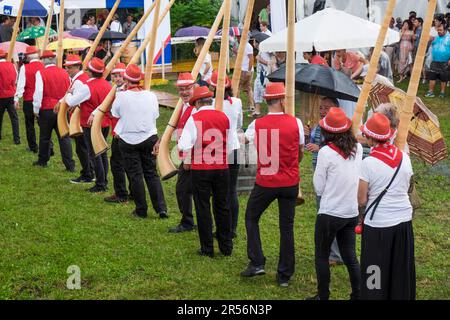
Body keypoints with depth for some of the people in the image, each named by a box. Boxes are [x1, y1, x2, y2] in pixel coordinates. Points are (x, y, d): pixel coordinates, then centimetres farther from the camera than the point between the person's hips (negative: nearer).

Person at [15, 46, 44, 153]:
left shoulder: (25, 68, -12)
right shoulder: (44, 66, -7)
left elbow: (21, 84, -13)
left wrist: (17, 98, -8)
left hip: (28, 100, -2)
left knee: (29, 124, 11)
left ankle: (33, 147, 14)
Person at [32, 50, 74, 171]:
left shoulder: (41, 73, -11)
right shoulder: (64, 73, 1)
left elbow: (38, 92, -13)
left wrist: (36, 109, -4)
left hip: (46, 110, -3)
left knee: (45, 137, 13)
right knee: (64, 137, 3)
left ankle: (42, 160, 26)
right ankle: (70, 165, -2)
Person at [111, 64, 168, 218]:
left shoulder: (121, 96, -13)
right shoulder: (151, 96, -4)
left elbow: (115, 114, 2)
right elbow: (155, 117, 5)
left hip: (128, 140, -3)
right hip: (149, 138, 3)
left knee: (135, 175, 6)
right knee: (151, 173, 10)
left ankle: (141, 210, 11)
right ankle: (161, 208, 4)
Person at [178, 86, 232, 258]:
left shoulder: (194, 119, -11)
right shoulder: (224, 117, 2)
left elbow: (184, 146, -16)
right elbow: (229, 143, 11)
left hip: (200, 169, -4)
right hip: (222, 168, 4)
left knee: (203, 208, 5)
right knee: (222, 206, 13)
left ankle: (207, 248, 8)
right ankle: (226, 246, 20)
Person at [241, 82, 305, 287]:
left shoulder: (257, 125, -8)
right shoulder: (295, 123, -8)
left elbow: (246, 139, 15)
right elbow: (301, 152, 6)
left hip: (265, 182, -1)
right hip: (290, 183, 1)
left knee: (251, 218, 20)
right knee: (287, 227, 9)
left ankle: (257, 263, 12)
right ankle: (285, 275, 13)